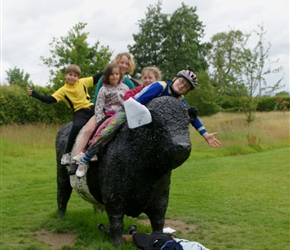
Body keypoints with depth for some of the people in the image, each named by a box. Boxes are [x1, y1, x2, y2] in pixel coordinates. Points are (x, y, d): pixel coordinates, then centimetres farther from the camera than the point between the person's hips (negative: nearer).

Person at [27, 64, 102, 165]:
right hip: (79, 112, -4)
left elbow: (96, 78, 20)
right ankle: (67, 153, -20)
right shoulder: (63, 90, 1)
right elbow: (50, 100, -7)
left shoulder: (83, 82, 10)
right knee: (76, 127, -31)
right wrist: (34, 94, -14)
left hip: (91, 108, 4)